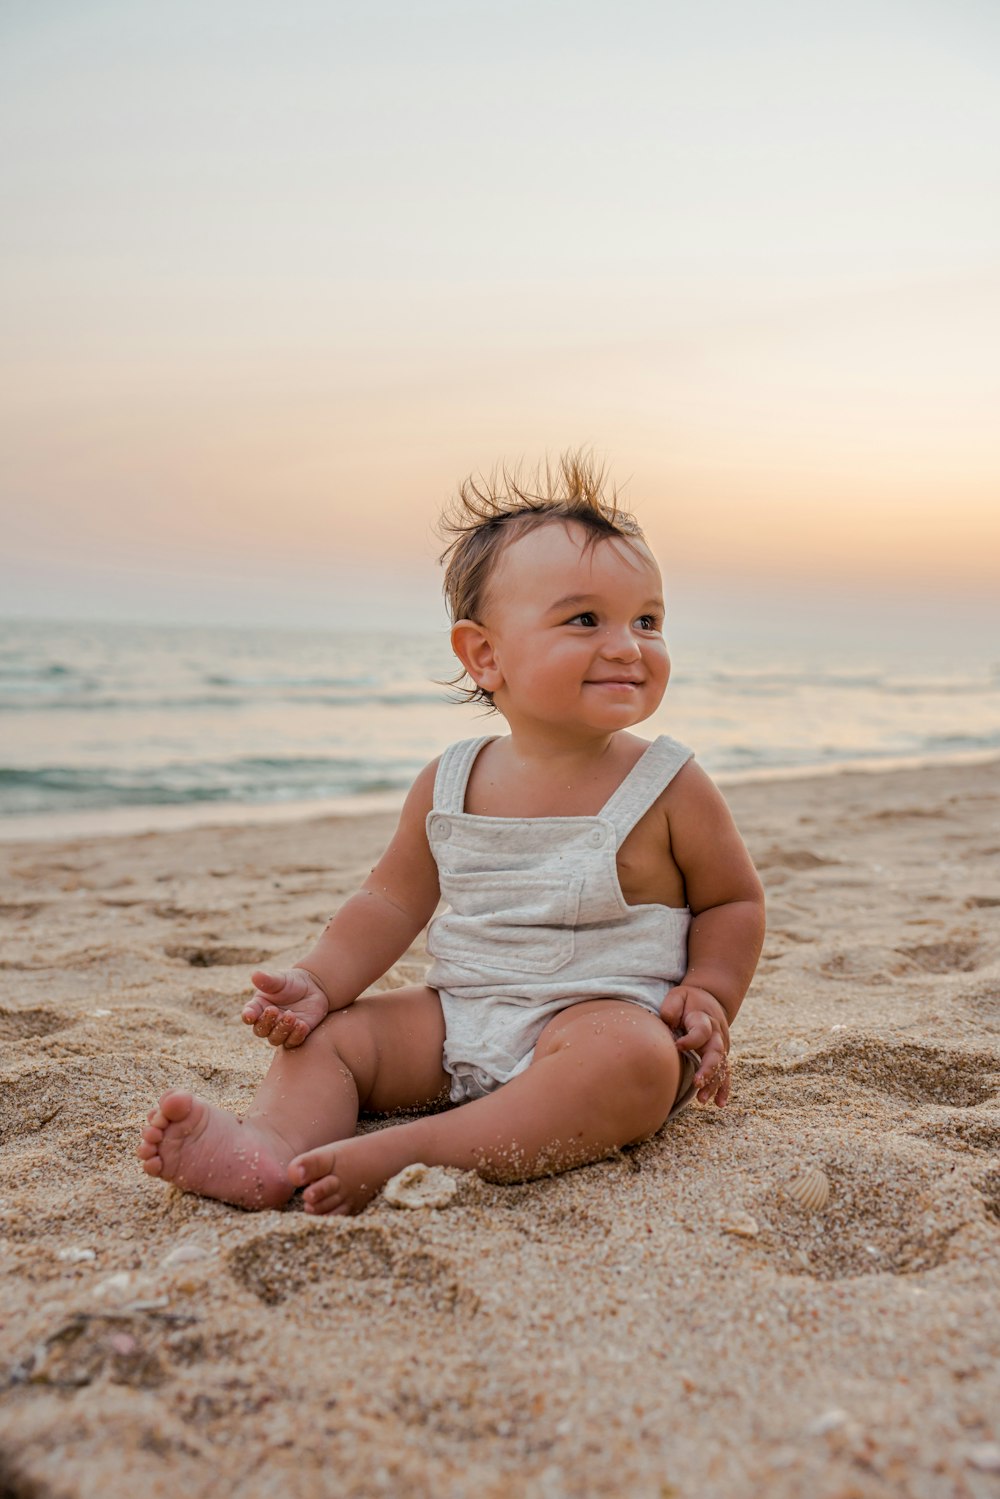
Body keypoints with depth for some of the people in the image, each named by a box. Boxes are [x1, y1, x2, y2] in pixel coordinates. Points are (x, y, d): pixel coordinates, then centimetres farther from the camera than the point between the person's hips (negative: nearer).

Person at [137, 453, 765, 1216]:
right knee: (327, 1034, -5)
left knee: (632, 1057, -36)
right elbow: (393, 902, 10)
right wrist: (319, 982, -4)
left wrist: (708, 995, -9)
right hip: (460, 1021, 4)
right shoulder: (449, 786, 2)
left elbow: (735, 899, 7)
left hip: (611, 1016, -4)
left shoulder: (670, 788, -5)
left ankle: (407, 1155, -40)